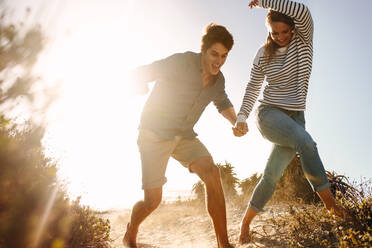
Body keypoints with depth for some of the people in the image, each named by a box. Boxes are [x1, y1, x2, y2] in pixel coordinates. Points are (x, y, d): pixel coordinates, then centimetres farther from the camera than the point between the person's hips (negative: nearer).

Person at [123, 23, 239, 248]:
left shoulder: (218, 79, 0)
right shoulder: (180, 63, -19)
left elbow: (223, 103, 19)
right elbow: (138, 74, -11)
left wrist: (236, 123, 3)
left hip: (184, 136, 5)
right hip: (155, 133, -5)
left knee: (212, 173, -21)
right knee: (153, 200, -8)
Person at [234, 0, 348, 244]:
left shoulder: (303, 40, 1)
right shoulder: (263, 54, 4)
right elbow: (253, 87, 8)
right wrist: (242, 116, -4)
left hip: (295, 117, 1)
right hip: (269, 113, -1)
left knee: (272, 176, -4)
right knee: (306, 141, -32)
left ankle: (246, 221, 11)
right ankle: (329, 200, -22)